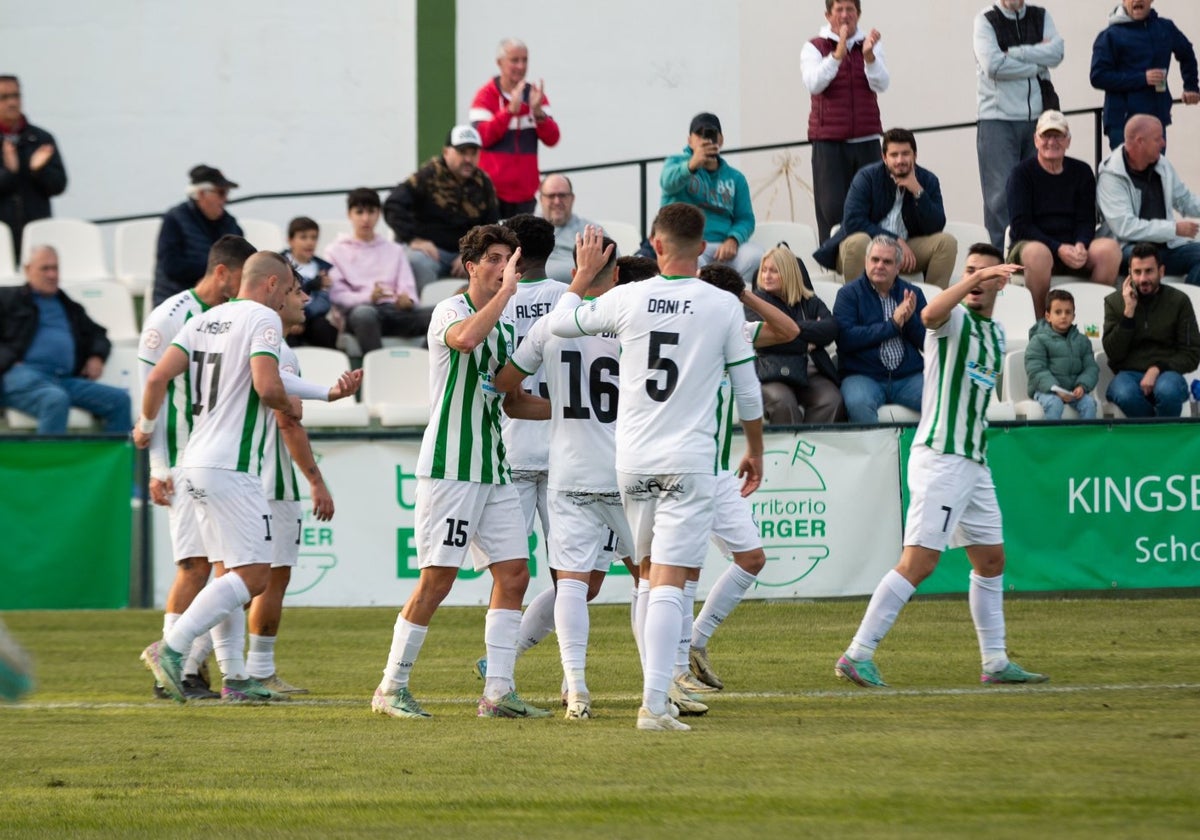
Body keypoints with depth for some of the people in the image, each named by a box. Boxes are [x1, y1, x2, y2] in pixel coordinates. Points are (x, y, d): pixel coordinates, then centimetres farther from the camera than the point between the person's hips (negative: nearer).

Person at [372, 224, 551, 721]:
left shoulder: (506, 325, 18)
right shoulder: (450, 311, -7)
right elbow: (466, 338, -33)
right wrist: (506, 290, -26)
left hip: (493, 469, 8)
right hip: (449, 466, -8)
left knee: (513, 573, 1)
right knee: (437, 579, -9)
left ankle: (498, 692, 2)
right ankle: (391, 689, 0)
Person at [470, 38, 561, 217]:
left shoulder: (535, 95, 10)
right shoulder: (486, 96, -2)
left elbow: (552, 139, 3)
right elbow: (483, 137, -15)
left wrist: (537, 111, -14)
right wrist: (511, 109, -22)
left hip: (525, 191, 4)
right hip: (493, 189, -4)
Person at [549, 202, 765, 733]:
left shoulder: (629, 300, -2)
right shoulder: (724, 307, -3)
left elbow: (561, 323, 14)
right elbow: (747, 392, 4)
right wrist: (755, 452, 18)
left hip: (633, 463, 2)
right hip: (689, 463, -2)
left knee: (650, 574, 19)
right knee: (669, 584, -9)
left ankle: (658, 687, 23)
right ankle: (655, 704, -18)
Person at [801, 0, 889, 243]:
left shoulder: (870, 45, 10)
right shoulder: (814, 48, 4)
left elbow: (881, 84, -4)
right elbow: (814, 84, -12)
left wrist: (868, 55, -22)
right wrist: (838, 53, -24)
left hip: (866, 138, 2)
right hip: (828, 141, -2)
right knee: (831, 209, -9)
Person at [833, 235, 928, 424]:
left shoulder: (913, 294, 15)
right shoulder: (849, 294, 5)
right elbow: (845, 339, -11)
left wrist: (910, 320, -11)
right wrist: (892, 325, -10)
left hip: (909, 377, 3)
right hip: (862, 375, -3)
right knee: (858, 403, -36)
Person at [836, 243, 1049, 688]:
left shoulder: (997, 334, 17)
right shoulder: (955, 319, -7)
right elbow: (931, 313, -34)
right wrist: (974, 278, -43)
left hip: (974, 463, 9)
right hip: (940, 457, -9)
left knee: (991, 561, 14)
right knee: (919, 562, -15)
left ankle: (995, 663, 23)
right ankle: (857, 655, -14)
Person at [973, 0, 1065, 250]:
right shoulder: (986, 21, 0)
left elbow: (1056, 52, -6)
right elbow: (993, 65, -14)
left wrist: (1013, 52, -13)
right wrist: (1036, 64, -7)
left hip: (1037, 116, 4)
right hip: (998, 119, -4)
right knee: (1001, 193, -7)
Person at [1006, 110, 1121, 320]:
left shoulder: (1081, 172, 11)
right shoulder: (1023, 173, 1)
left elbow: (1087, 221, 7)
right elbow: (1021, 226, -7)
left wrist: (1080, 246, -17)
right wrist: (1058, 249, -20)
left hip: (1073, 248, 3)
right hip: (1032, 242, -3)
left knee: (1109, 248, -26)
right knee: (1036, 253, -39)